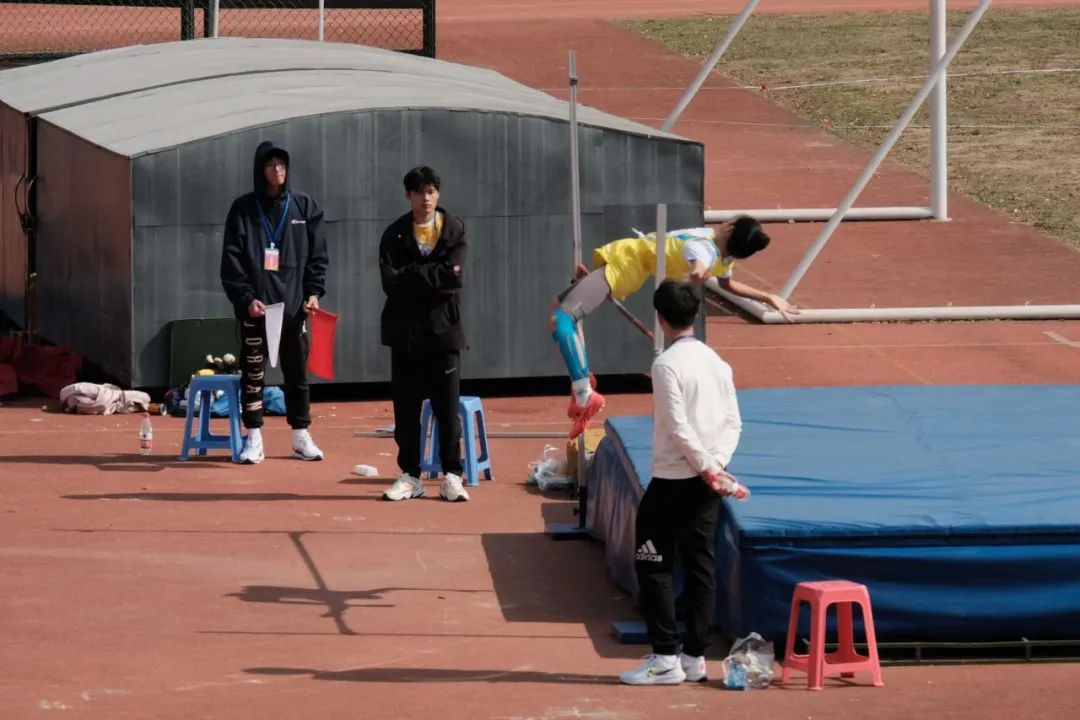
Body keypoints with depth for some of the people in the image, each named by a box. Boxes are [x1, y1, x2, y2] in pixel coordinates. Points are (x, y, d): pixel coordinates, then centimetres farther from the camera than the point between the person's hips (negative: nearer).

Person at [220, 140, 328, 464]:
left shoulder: (304, 207, 7)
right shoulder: (243, 209, 1)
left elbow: (318, 255, 8)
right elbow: (232, 260, -2)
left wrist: (314, 292, -3)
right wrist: (246, 298, -11)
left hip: (294, 305, 2)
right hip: (255, 306, -2)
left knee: (297, 372, 7)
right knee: (253, 372, 0)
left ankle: (301, 436, 15)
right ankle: (254, 438, 5)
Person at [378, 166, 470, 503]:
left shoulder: (454, 230, 2)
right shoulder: (395, 235, 3)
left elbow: (455, 278, -10)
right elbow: (391, 283, -9)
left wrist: (413, 273, -9)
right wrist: (435, 280, -11)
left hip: (443, 328, -1)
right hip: (405, 331, 1)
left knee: (447, 407, -2)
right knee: (406, 408, 4)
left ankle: (452, 476, 3)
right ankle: (410, 475, 10)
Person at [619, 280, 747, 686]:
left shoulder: (667, 364, -13)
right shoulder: (716, 362, 9)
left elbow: (679, 427, -18)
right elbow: (733, 422, 7)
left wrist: (708, 467, -11)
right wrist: (716, 464, -1)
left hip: (674, 480, -7)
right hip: (707, 483, 7)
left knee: (654, 566, 0)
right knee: (700, 566, 10)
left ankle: (665, 658, -3)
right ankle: (694, 657, 12)